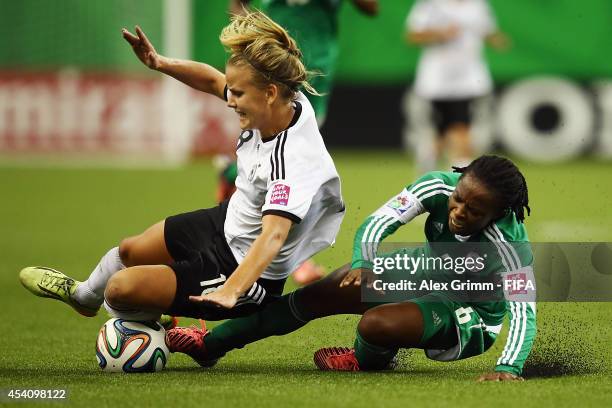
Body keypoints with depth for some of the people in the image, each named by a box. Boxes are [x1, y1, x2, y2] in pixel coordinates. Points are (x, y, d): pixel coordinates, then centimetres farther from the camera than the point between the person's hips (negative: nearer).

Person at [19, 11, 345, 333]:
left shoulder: (292, 161, -37)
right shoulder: (285, 102, -14)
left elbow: (272, 237, -48)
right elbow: (212, 80, 3)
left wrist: (231, 291, -61)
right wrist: (160, 63, -13)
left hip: (249, 270, -8)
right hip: (228, 221, 9)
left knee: (121, 289, -11)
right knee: (130, 251, 22)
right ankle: (84, 296, 57)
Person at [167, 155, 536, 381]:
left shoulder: (509, 246, -35)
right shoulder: (439, 187, -25)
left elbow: (524, 311, -39)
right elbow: (378, 223, -23)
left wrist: (509, 367, -55)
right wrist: (362, 264, -42)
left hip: (468, 318, -5)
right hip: (425, 273, 5)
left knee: (376, 323, -32)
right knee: (317, 296, -2)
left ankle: (369, 359, 7)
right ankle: (212, 344, 14)